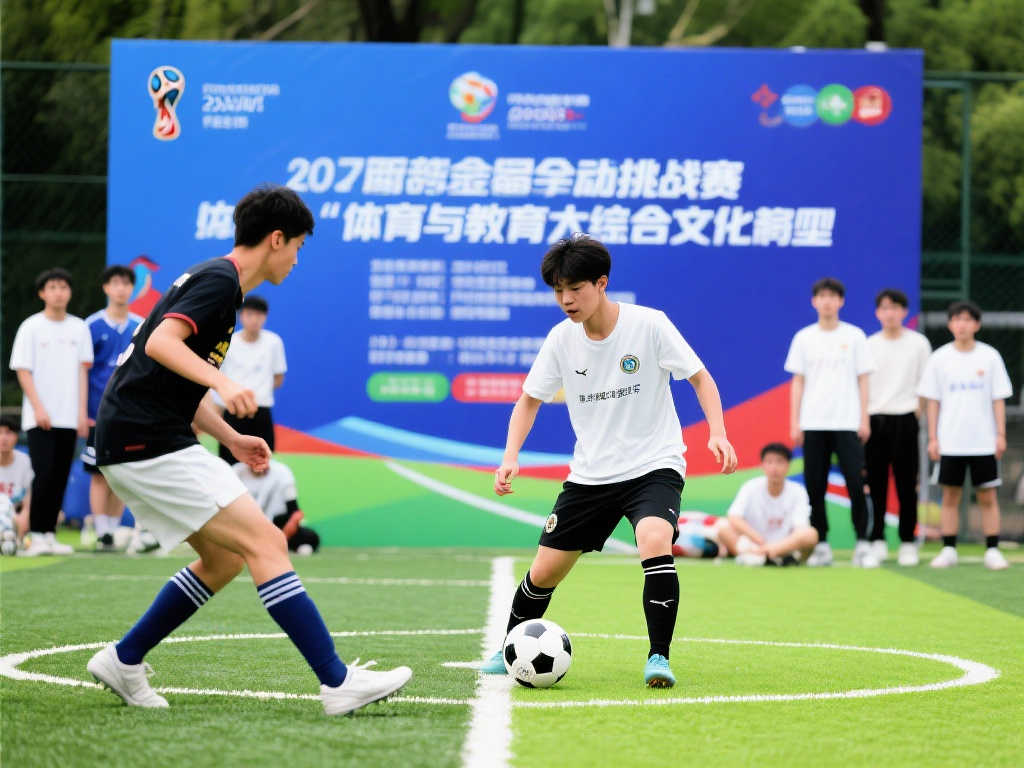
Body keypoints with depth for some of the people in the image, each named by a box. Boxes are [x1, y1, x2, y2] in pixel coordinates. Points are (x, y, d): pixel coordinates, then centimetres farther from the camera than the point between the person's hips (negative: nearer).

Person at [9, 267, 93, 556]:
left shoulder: (78, 328, 10)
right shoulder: (31, 327, 0)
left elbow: (82, 370, 11)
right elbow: (23, 371, -3)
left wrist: (82, 412, 4)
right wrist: (38, 408, -12)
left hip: (69, 418, 4)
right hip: (39, 418, -4)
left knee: (60, 478, 3)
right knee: (44, 475, -12)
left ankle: (49, 534, 9)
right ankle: (36, 536, -7)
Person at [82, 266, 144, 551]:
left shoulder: (141, 327, 8)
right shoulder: (92, 325, 0)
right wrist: (82, 412, -4)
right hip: (99, 412, -3)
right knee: (100, 475, -4)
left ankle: (113, 529, 13)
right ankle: (101, 533, -2)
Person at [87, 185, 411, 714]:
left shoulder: (216, 281, 21)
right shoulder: (219, 281, -10)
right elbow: (161, 343, -27)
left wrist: (231, 440, 20)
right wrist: (222, 382, -39)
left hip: (139, 444, 11)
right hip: (148, 445, -11)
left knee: (224, 558, 16)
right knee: (265, 543, -14)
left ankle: (123, 662, 20)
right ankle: (337, 683, -17)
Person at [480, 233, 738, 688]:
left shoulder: (649, 325, -14)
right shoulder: (561, 339, -3)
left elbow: (700, 378, -6)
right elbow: (529, 400, 7)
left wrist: (717, 433, -21)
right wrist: (510, 456, -9)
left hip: (653, 466, -4)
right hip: (590, 474, 4)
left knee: (655, 543, -32)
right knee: (545, 571, 4)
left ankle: (658, 658, -22)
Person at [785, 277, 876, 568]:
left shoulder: (854, 336, 5)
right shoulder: (804, 338, 7)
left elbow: (862, 380, 6)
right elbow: (798, 382, 9)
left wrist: (864, 420, -1)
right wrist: (794, 422, 2)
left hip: (848, 424, -1)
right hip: (813, 424, 1)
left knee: (856, 484, -9)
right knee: (815, 486, 1)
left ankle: (862, 545, -3)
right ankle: (821, 546, 9)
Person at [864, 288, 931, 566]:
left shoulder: (918, 343, 4)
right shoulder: (868, 345, 6)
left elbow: (925, 384, 8)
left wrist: (917, 409, -2)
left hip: (904, 419, -1)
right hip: (874, 419, 1)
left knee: (907, 484, -1)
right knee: (876, 483, 0)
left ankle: (908, 542, 5)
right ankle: (877, 540, 7)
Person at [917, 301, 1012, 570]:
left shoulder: (989, 356, 1)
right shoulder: (940, 358, 2)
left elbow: (998, 399, 3)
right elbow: (933, 401, 5)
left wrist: (1001, 434, -3)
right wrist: (932, 438, 0)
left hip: (983, 442, -1)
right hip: (950, 443, 1)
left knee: (988, 497, 1)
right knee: (950, 496, 4)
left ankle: (992, 551, 5)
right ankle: (948, 550, 9)